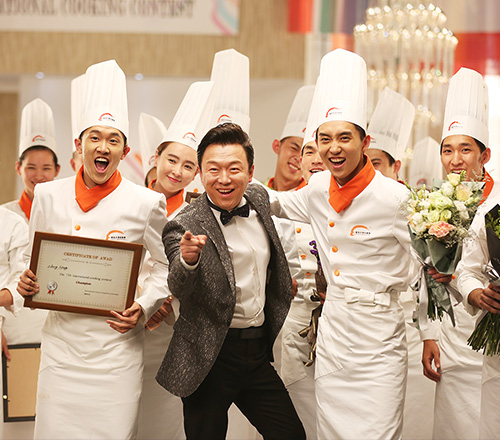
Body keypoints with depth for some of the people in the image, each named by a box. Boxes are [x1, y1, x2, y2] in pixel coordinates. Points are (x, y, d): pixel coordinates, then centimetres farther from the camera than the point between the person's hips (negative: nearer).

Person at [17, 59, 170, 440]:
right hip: (62, 343, 2)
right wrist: (27, 283, -6)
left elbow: (166, 266, 8)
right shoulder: (48, 196, 4)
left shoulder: (146, 203, -2)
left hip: (118, 345, -1)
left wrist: (144, 307, -8)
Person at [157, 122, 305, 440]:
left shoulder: (258, 198, 3)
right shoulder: (185, 227, -15)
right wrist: (187, 260, -47)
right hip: (210, 358, -5)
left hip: (259, 353, 6)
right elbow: (179, 290, -28)